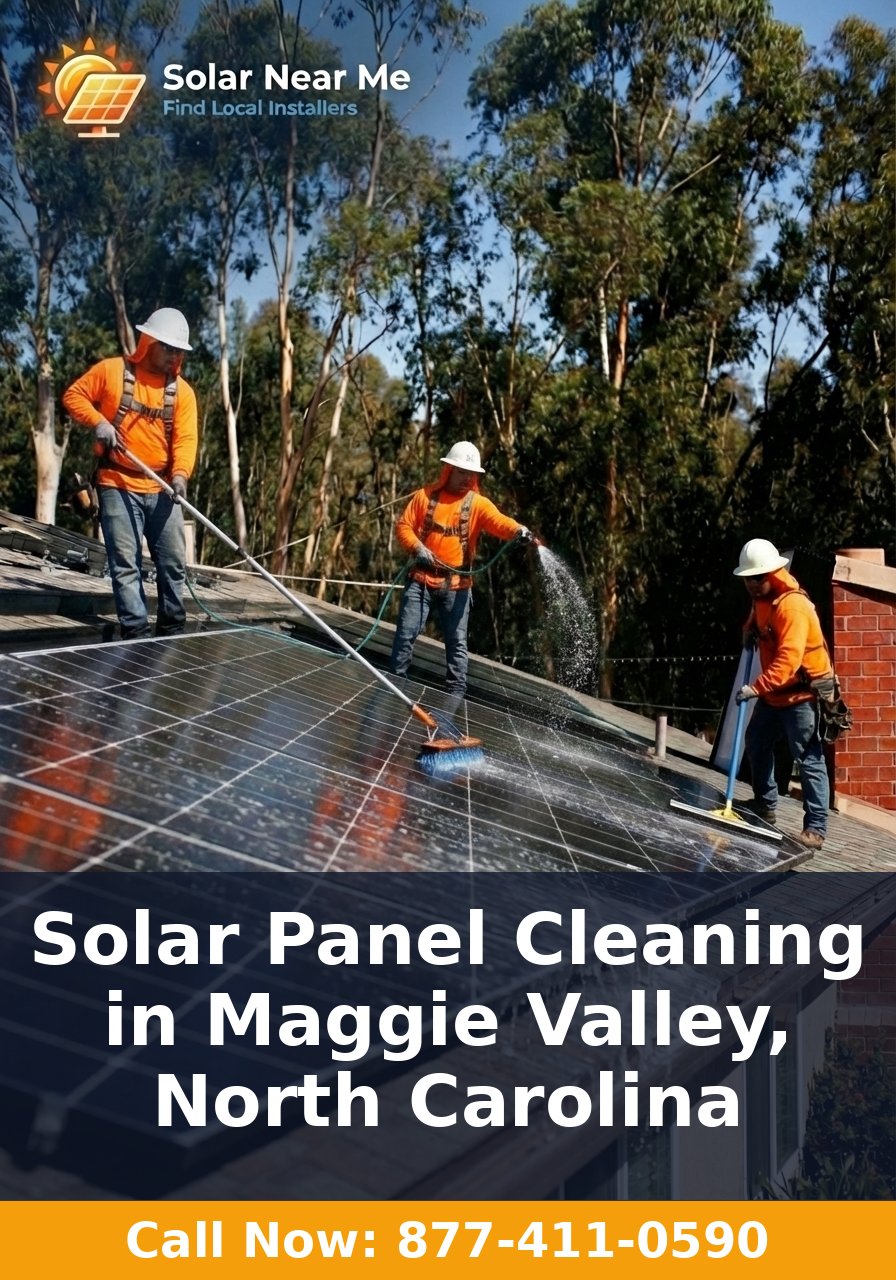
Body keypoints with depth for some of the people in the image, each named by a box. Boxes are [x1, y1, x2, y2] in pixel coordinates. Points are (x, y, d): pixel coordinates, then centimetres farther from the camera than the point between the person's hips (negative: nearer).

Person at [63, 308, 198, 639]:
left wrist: (180, 474, -23)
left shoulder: (182, 391, 5)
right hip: (118, 486, -3)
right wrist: (98, 421, -14)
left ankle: (172, 631, 19)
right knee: (126, 565, -4)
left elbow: (185, 438, -5)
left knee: (173, 563, 6)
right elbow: (73, 395, 4)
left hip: (162, 490, 3)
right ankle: (136, 634, -1)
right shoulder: (112, 370, -1)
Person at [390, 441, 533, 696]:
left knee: (457, 641, 3)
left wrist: (518, 530, -40)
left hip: (456, 584, 0)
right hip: (422, 579, 0)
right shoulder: (425, 495, 3)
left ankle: (456, 693, 9)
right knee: (406, 633, 4)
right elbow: (403, 525, 3)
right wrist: (417, 547, -15)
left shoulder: (478, 503, -1)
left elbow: (499, 521, -19)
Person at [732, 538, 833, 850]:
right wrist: (750, 630, 8)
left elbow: (788, 659, -34)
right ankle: (764, 805, 37)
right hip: (773, 693, 10)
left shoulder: (793, 605, -25)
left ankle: (816, 828, -9)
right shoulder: (761, 597, 5)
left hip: (802, 693, -10)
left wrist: (756, 688, -42)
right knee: (757, 744, 20)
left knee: (809, 760, -10)